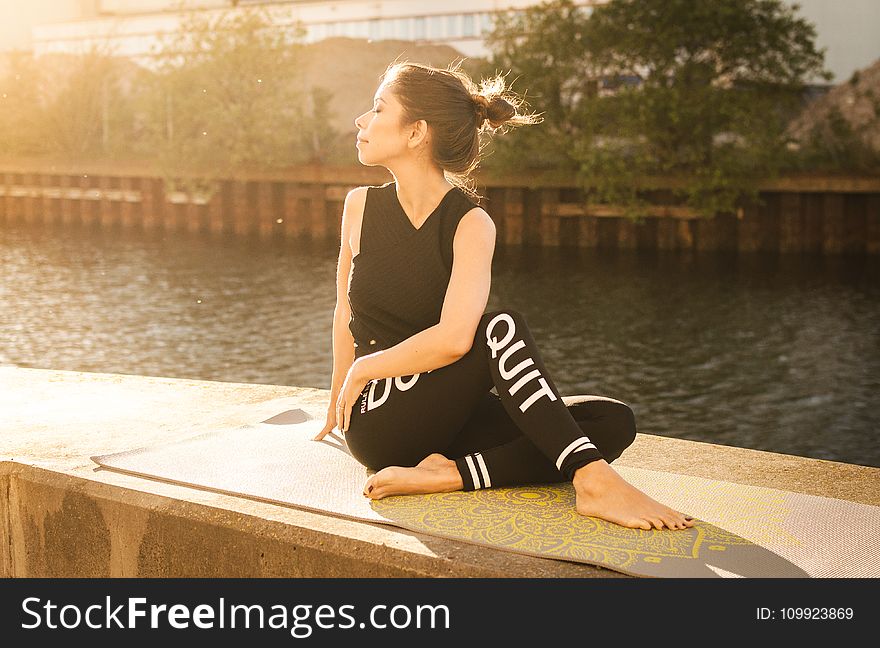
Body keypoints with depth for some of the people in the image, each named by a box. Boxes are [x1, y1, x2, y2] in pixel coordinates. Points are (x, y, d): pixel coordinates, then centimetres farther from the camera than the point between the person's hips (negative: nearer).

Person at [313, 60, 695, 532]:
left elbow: (453, 338, -23)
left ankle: (447, 475, -30)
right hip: (379, 425, -1)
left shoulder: (470, 225, -7)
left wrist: (364, 368, -14)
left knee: (614, 422, -17)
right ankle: (593, 480, -37)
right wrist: (338, 406, 21)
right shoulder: (361, 206, 1)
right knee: (501, 328, -29)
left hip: (448, 418, 2)